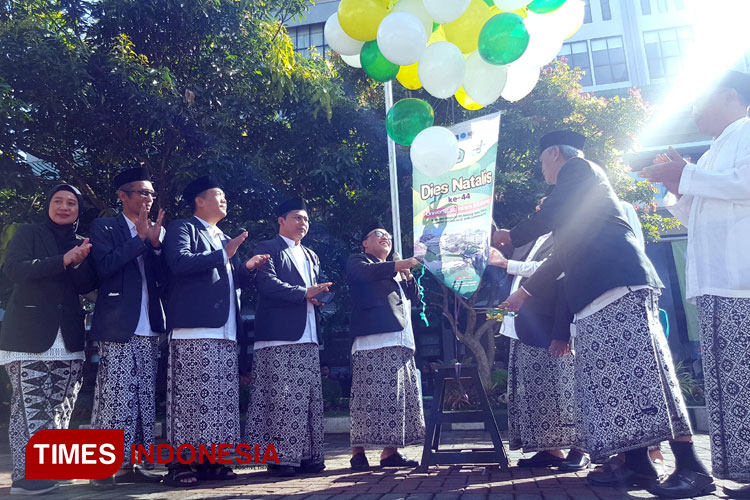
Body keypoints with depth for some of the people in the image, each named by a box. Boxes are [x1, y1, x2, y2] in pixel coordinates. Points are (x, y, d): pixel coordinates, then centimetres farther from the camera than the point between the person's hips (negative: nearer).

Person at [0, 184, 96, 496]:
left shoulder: (82, 244, 17)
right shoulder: (29, 234, 8)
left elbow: (87, 286, 7)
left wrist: (79, 262, -12)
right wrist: (63, 260, -15)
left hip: (69, 340, 4)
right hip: (29, 338, -3)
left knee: (60, 410, 3)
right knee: (30, 407, -8)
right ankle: (26, 476, -1)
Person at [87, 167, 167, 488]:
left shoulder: (157, 232, 16)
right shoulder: (104, 227, 4)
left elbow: (165, 279, 9)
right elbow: (104, 266, -13)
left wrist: (155, 244, -5)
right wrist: (140, 239, -10)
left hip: (149, 329, 5)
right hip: (117, 326, -5)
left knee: (144, 400, 6)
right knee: (114, 397, -5)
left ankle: (130, 465, 15)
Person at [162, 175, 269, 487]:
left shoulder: (224, 239, 26)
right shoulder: (182, 228, 3)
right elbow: (179, 262, -16)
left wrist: (247, 268, 7)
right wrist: (223, 254, -10)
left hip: (225, 331, 8)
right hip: (194, 328, -7)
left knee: (222, 398, 5)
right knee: (191, 396, -8)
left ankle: (212, 460, 11)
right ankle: (181, 462, -1)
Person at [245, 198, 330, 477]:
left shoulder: (311, 256, 25)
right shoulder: (268, 249, 2)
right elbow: (267, 284, -13)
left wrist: (317, 298, 4)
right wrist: (304, 293, -15)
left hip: (308, 338, 7)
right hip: (279, 338, -7)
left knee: (310, 399, 7)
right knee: (281, 399, -6)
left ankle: (307, 455, 14)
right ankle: (281, 458, 2)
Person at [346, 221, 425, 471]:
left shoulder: (396, 271, 32)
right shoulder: (357, 261, 10)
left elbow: (413, 297, 27)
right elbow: (367, 273, -13)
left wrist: (408, 275, 8)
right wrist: (402, 264, -21)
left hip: (401, 341, 7)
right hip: (373, 340, -7)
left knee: (397, 396, 2)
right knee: (369, 395, -10)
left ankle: (390, 451, 7)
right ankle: (358, 451, -3)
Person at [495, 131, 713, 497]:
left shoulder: (578, 168, 5)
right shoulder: (573, 194, 31)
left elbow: (547, 217, -11)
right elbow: (563, 255, 32)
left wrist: (510, 236, 6)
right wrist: (526, 292, 33)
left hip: (621, 284, -10)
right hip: (597, 295, 10)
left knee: (639, 369, -14)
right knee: (610, 376, 4)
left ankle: (690, 466, -12)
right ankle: (637, 463, 6)